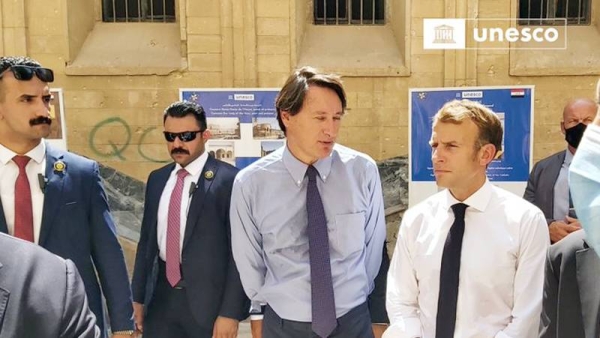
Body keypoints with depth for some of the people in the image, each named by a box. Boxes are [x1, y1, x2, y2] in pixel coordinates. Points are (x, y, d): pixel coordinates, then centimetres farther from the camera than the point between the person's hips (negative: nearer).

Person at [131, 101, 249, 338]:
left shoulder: (229, 179, -13)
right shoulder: (157, 179, 7)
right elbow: (147, 239, 12)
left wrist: (231, 312, -14)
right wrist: (138, 297, 13)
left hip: (208, 298, -5)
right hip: (161, 294, 5)